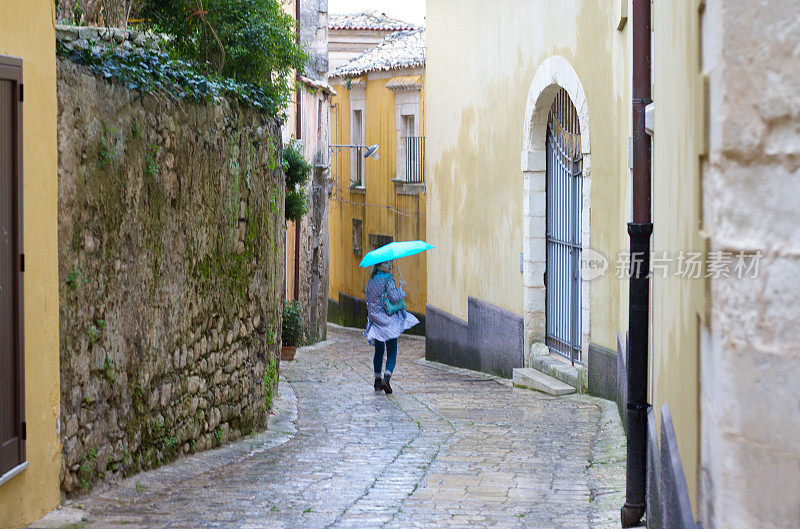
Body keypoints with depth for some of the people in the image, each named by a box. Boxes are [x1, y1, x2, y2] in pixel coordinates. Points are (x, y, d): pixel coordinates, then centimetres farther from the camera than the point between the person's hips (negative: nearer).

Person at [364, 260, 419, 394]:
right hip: (389, 320, -6)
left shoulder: (371, 281, 10)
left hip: (375, 321, 6)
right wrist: (400, 289, -4)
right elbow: (394, 297, -21)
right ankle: (386, 378, -21)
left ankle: (377, 380, 24)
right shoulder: (388, 279, -11)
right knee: (392, 352, -2)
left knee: (379, 351, 20)